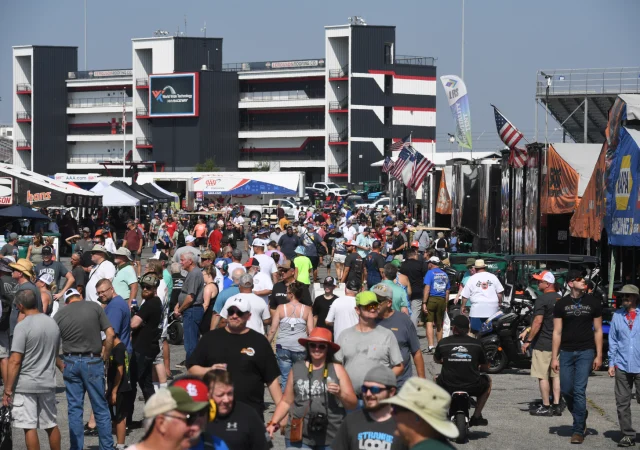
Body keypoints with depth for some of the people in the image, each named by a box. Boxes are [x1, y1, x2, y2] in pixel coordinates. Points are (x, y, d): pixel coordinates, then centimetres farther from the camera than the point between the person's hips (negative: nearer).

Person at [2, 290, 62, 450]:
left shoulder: (23, 326, -14)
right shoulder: (52, 323, 6)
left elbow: (15, 361, -17)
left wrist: (8, 389, -13)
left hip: (26, 385, -6)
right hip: (47, 383, 6)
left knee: (29, 427, -2)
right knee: (51, 425, 16)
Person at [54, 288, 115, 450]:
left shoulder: (60, 315, 2)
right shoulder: (94, 307, -2)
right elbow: (110, 334, -7)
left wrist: (60, 365, 11)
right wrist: (105, 357, 3)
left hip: (70, 362, 2)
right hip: (92, 361, -2)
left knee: (74, 409, 10)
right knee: (100, 409, 6)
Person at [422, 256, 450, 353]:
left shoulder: (430, 273, -4)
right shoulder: (445, 275, 14)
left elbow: (427, 288, -13)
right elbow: (447, 291, 16)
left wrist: (424, 303, -15)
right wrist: (446, 305, 22)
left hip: (431, 299, -5)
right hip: (442, 300, 5)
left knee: (429, 323, -7)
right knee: (439, 325, 15)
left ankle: (431, 345, -22)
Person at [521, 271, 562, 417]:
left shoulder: (542, 300, -14)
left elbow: (538, 322, -19)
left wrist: (528, 340, -13)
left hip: (543, 344, -8)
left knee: (543, 376, -3)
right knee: (556, 375, 11)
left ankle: (546, 407, -2)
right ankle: (557, 406, 10)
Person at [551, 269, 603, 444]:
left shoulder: (593, 302, 2)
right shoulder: (561, 304, 3)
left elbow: (598, 330, 6)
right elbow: (557, 332, 3)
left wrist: (599, 355, 0)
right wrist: (554, 357, -1)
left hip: (585, 352, -2)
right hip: (566, 352, 2)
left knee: (579, 390, -8)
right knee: (566, 390, 3)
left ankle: (579, 430, -3)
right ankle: (581, 416, 30)